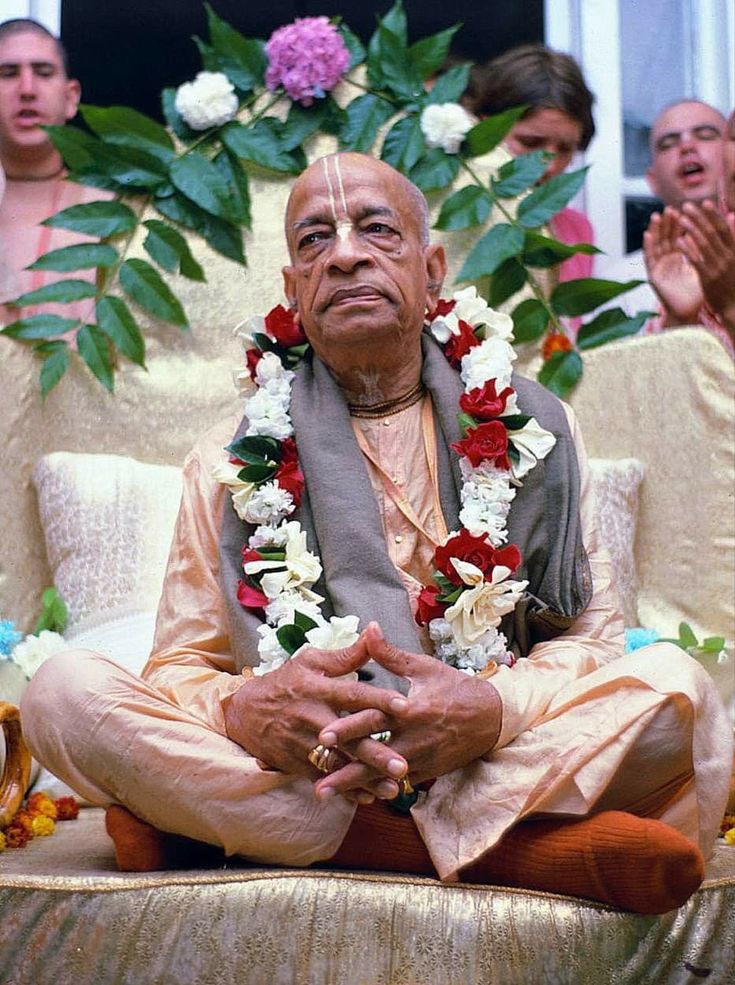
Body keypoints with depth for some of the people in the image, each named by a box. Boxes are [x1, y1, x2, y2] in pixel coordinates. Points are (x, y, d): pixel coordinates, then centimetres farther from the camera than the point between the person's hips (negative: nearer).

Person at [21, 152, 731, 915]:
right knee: (64, 691, -24)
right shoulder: (229, 460, 11)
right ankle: (513, 847, -27)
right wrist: (244, 708, -21)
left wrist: (495, 709, -21)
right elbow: (180, 663, 6)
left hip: (492, 764, -1)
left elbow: (593, 636, 4)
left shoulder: (532, 428, 10)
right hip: (281, 768, 1)